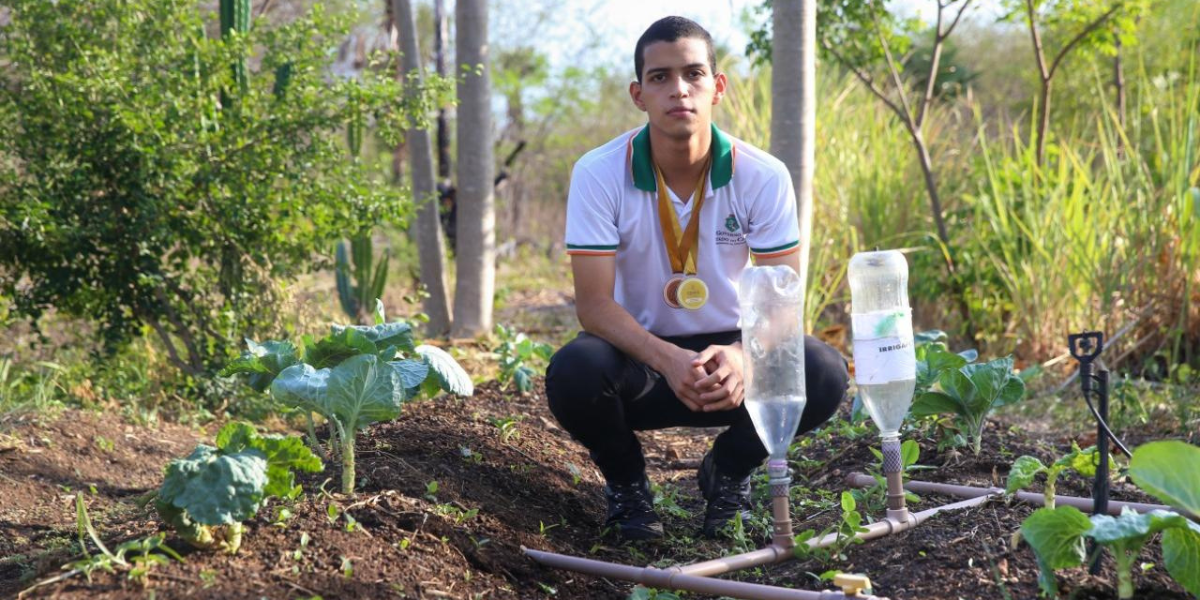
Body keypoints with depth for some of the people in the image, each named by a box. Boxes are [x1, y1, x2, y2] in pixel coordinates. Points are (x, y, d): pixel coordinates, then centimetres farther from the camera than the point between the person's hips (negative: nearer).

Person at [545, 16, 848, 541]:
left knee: (823, 373, -27)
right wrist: (667, 360, -38)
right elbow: (594, 304, -19)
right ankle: (625, 481, 1)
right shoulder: (598, 174, -16)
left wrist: (743, 356, -36)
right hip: (639, 355, -1)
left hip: (728, 353, 1)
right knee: (574, 373, -34)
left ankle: (728, 473, 5)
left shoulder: (763, 176, -13)